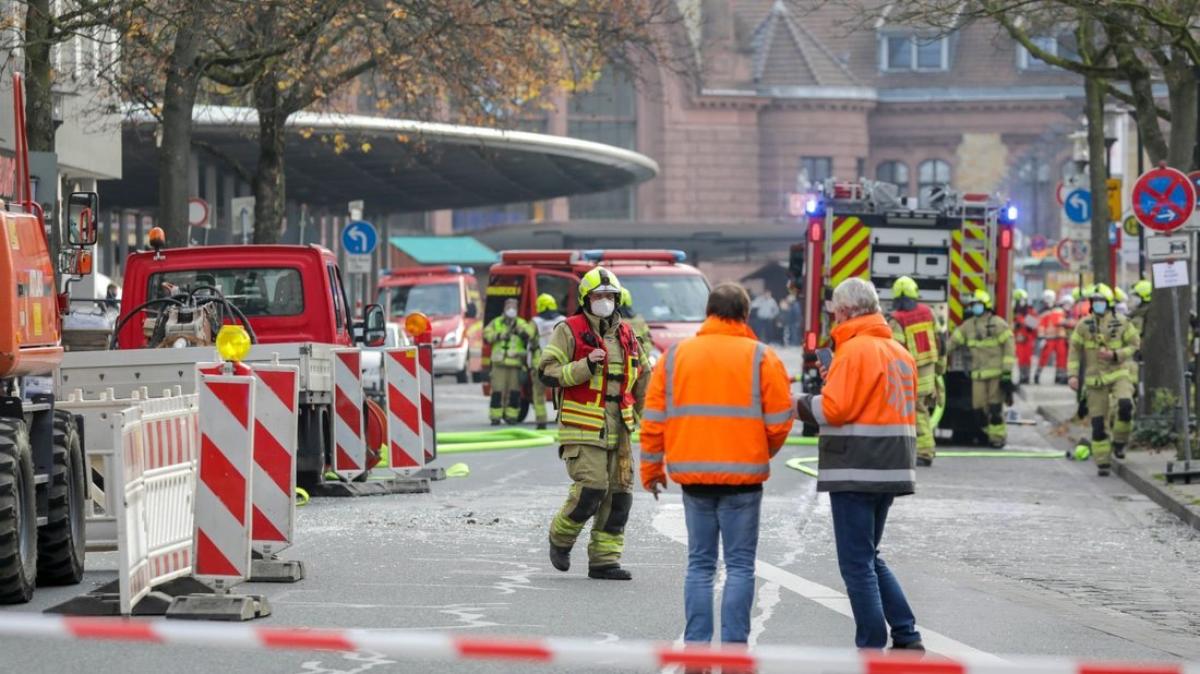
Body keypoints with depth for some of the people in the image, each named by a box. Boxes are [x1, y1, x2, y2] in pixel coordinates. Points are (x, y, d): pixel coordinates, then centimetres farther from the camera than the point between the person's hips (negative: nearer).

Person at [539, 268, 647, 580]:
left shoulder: (626, 335, 15)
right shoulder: (569, 331, -3)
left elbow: (643, 374, 28)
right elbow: (548, 371, -10)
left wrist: (636, 413, 21)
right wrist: (585, 366, -19)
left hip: (618, 430, 6)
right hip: (582, 428, -6)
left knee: (619, 493, 2)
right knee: (591, 488, -15)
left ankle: (604, 560, 10)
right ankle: (560, 539, 10)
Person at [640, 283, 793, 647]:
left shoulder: (675, 356, 7)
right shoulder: (761, 358, -3)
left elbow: (653, 419, 6)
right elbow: (779, 422, -3)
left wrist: (651, 468, 16)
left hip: (693, 476, 3)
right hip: (742, 476, -3)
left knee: (700, 563, 11)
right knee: (740, 565, 2)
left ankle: (696, 646, 6)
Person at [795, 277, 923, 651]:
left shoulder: (854, 350, -13)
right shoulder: (900, 353, 14)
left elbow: (834, 409, -18)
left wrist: (803, 404, 1)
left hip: (856, 470, -9)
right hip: (892, 469, 9)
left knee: (857, 562, -2)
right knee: (870, 558, 19)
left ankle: (872, 646, -3)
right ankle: (906, 636, 13)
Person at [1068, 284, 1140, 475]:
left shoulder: (1122, 323, -1)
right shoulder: (1084, 326, 3)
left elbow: (1135, 344, 3)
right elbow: (1074, 350, 7)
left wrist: (1115, 355, -13)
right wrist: (1073, 375, -4)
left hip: (1119, 374, -2)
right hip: (1095, 378, 2)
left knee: (1125, 404, -29)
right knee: (1098, 422, 0)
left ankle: (1119, 442, -5)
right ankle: (1102, 462, 10)